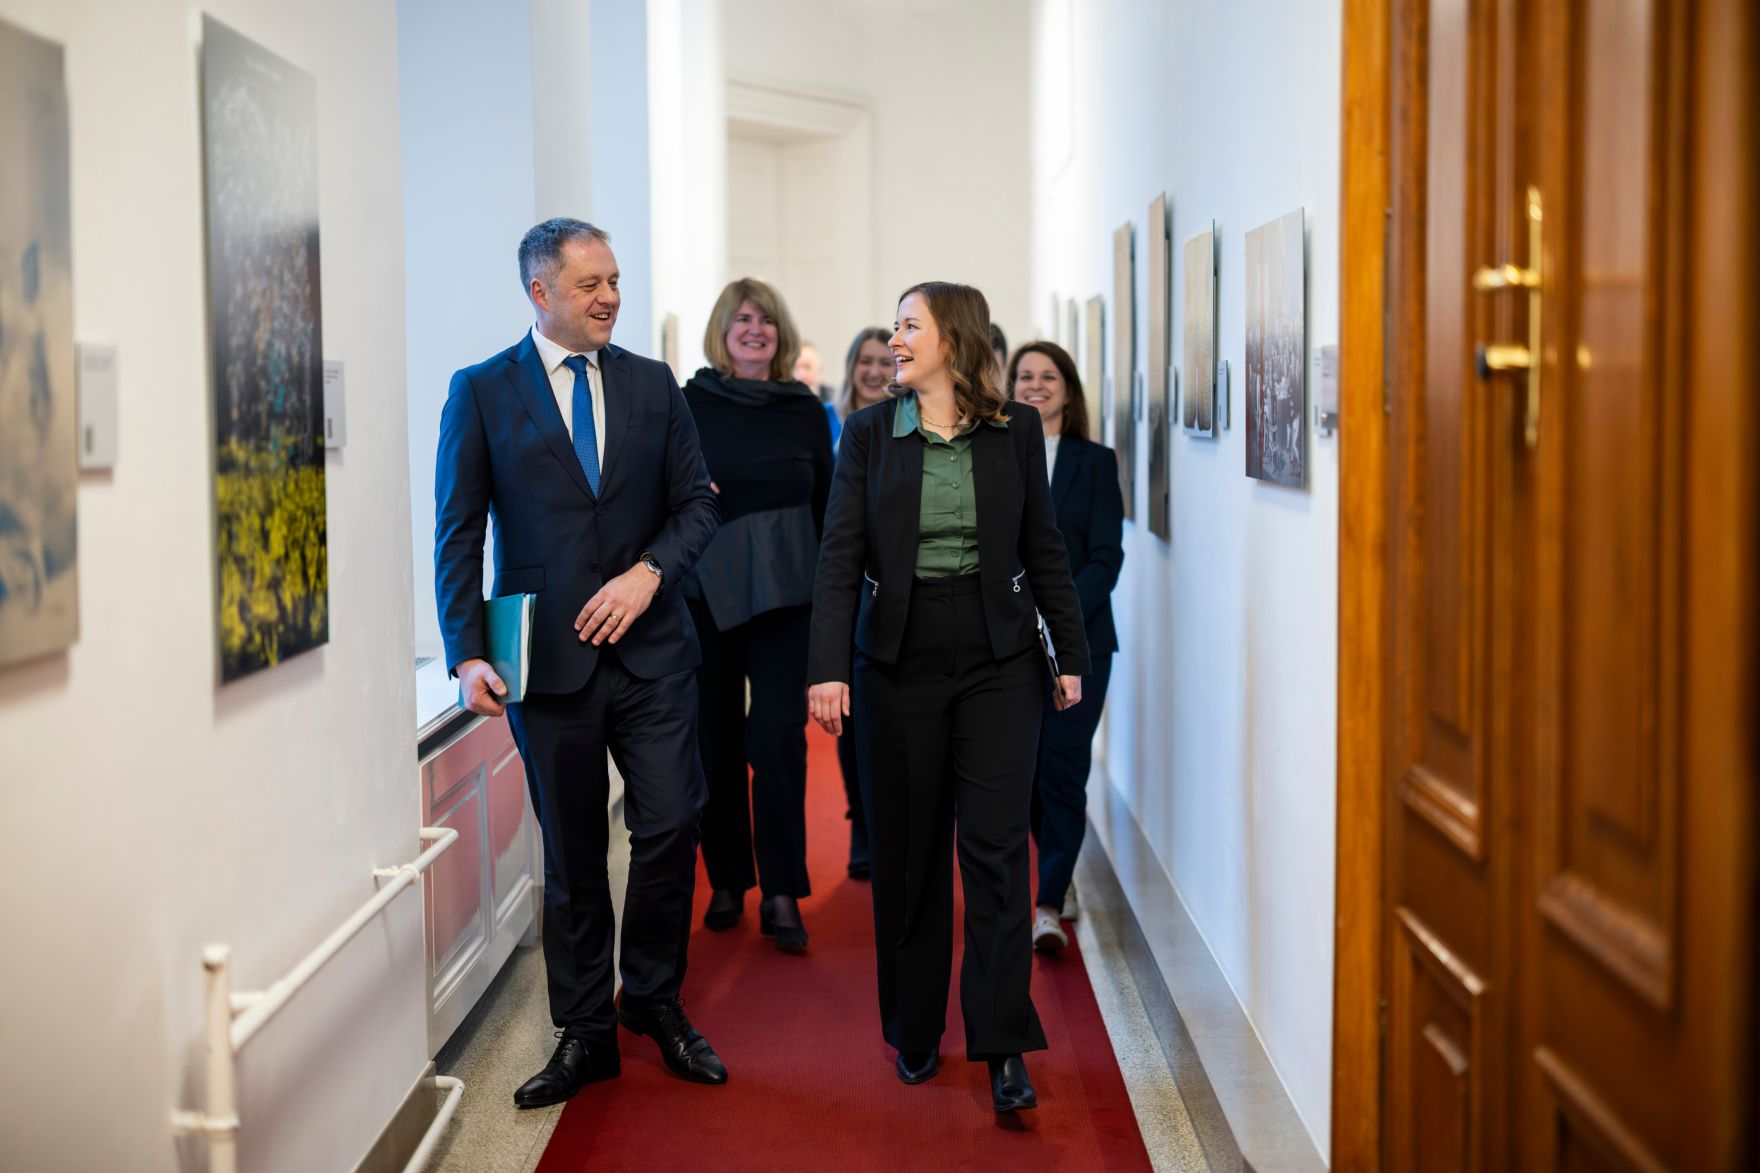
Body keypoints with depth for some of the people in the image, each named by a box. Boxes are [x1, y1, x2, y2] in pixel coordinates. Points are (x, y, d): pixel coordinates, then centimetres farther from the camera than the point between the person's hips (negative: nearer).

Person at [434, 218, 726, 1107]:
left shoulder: (652, 384, 8)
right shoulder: (482, 392, 1)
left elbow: (696, 502, 9)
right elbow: (458, 534, -2)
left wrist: (649, 571, -10)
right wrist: (467, 654, -11)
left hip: (650, 648, 2)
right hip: (547, 658, -2)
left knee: (669, 827, -2)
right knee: (571, 856, 7)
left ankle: (655, 1001, 21)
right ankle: (584, 1033, 20)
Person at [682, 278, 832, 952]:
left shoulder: (805, 410, 6)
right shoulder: (689, 404, 1)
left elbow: (826, 507, 9)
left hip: (784, 594, 0)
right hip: (705, 591, 0)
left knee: (779, 739, -7)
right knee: (716, 738, 6)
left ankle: (781, 896, -3)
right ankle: (727, 881, 20)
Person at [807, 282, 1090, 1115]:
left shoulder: (1015, 431, 2)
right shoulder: (869, 434, 1)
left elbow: (1043, 547, 7)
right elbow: (841, 555, -5)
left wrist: (1071, 654, 6)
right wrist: (827, 667, -15)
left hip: (998, 662, -1)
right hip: (898, 663, 1)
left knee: (994, 845, -6)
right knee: (907, 851, 7)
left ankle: (1002, 1046, 0)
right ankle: (914, 1032, 21)